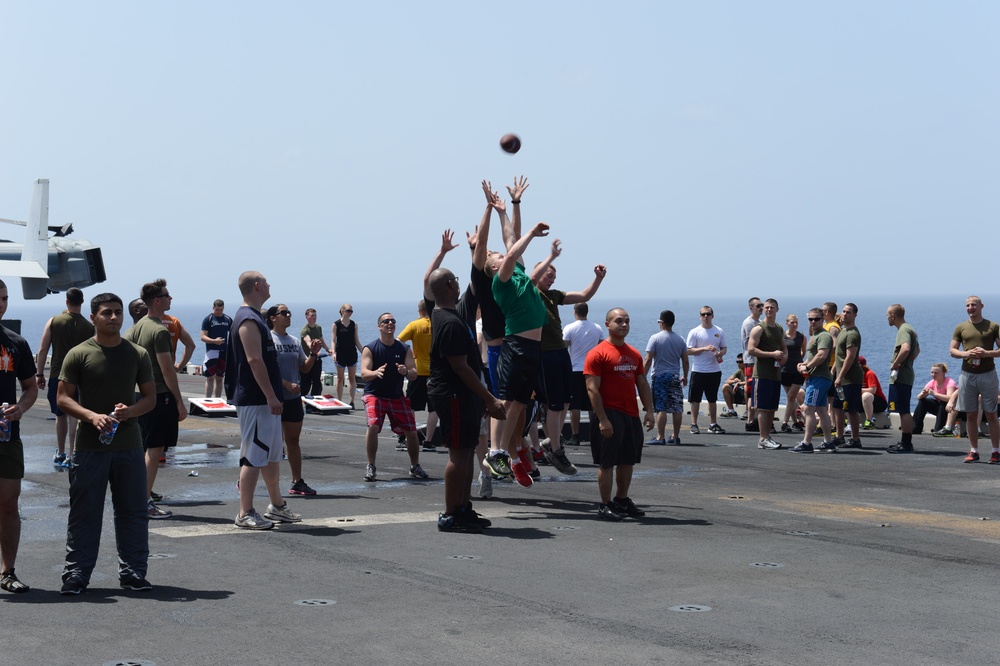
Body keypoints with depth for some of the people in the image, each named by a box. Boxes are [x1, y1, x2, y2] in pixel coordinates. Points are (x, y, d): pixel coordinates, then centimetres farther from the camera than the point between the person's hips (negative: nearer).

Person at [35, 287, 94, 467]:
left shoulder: (53, 322, -2)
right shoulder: (89, 326, -3)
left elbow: (42, 350, -3)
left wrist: (40, 374, 4)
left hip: (57, 375, 2)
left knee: (61, 415, 16)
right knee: (74, 416, -2)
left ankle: (60, 453, 27)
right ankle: (70, 455, -8)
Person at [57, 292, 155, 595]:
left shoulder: (138, 354, 8)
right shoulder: (78, 354, -1)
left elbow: (150, 397, 10)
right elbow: (63, 398, -1)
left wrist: (130, 411, -11)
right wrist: (92, 416, -18)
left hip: (129, 444, 2)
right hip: (90, 445, -2)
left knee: (133, 511, 6)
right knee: (84, 513, 2)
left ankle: (133, 572, 15)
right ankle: (76, 574, 10)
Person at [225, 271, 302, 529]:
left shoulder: (254, 318, 16)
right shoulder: (248, 320, -16)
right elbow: (254, 360, -23)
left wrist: (273, 395, 22)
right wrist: (271, 396, -23)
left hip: (264, 399, 11)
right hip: (255, 400, -11)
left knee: (272, 454, 17)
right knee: (254, 455, -7)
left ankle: (277, 506, 26)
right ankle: (245, 514, -3)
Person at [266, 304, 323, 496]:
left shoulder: (295, 341, 12)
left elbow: (304, 369, 14)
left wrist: (313, 353, -3)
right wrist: (287, 384, -22)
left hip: (294, 398, 6)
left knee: (293, 439, 11)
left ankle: (297, 482, 15)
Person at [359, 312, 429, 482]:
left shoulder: (405, 349, 3)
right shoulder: (369, 349, -6)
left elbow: (413, 375, -3)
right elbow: (364, 374, -15)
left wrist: (406, 371, -27)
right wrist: (376, 372, -38)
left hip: (397, 396, 3)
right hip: (375, 395, -3)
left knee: (411, 431, -2)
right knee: (373, 426, -25)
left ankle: (415, 467, 19)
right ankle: (370, 466, -12)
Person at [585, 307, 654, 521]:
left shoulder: (634, 354, 14)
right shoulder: (598, 353, -8)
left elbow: (642, 384, 17)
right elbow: (592, 388, -13)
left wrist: (649, 411, 5)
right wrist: (602, 419, -18)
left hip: (631, 415, 7)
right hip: (610, 415, -7)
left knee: (628, 461, 13)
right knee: (607, 462, -3)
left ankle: (622, 500, 26)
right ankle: (605, 505, 3)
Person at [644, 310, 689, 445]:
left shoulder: (655, 338, -7)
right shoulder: (680, 340, 6)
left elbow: (648, 360, -11)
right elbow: (685, 361, 9)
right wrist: (685, 377, 21)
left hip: (659, 376, -4)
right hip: (675, 377, 4)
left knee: (661, 408, -6)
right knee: (677, 408, 7)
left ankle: (660, 437, -8)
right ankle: (676, 436, 13)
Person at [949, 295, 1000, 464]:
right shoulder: (961, 328, 9)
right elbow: (952, 350, 7)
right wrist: (966, 354, -12)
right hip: (967, 374, 2)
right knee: (971, 415, 4)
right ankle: (974, 451, 10)